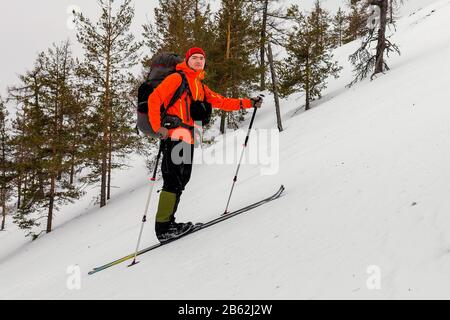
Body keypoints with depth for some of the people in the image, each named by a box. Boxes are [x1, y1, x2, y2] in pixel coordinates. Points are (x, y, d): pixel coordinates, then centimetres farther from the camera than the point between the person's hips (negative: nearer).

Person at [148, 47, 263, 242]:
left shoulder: (201, 87, 24)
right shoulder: (177, 78, 0)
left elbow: (221, 102, 21)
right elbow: (154, 99, -8)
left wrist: (248, 103, 14)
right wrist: (158, 127, -17)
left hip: (188, 138, 8)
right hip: (174, 135, -8)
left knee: (181, 180, 8)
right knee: (174, 180, -13)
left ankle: (167, 223, 13)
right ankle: (163, 226, -11)